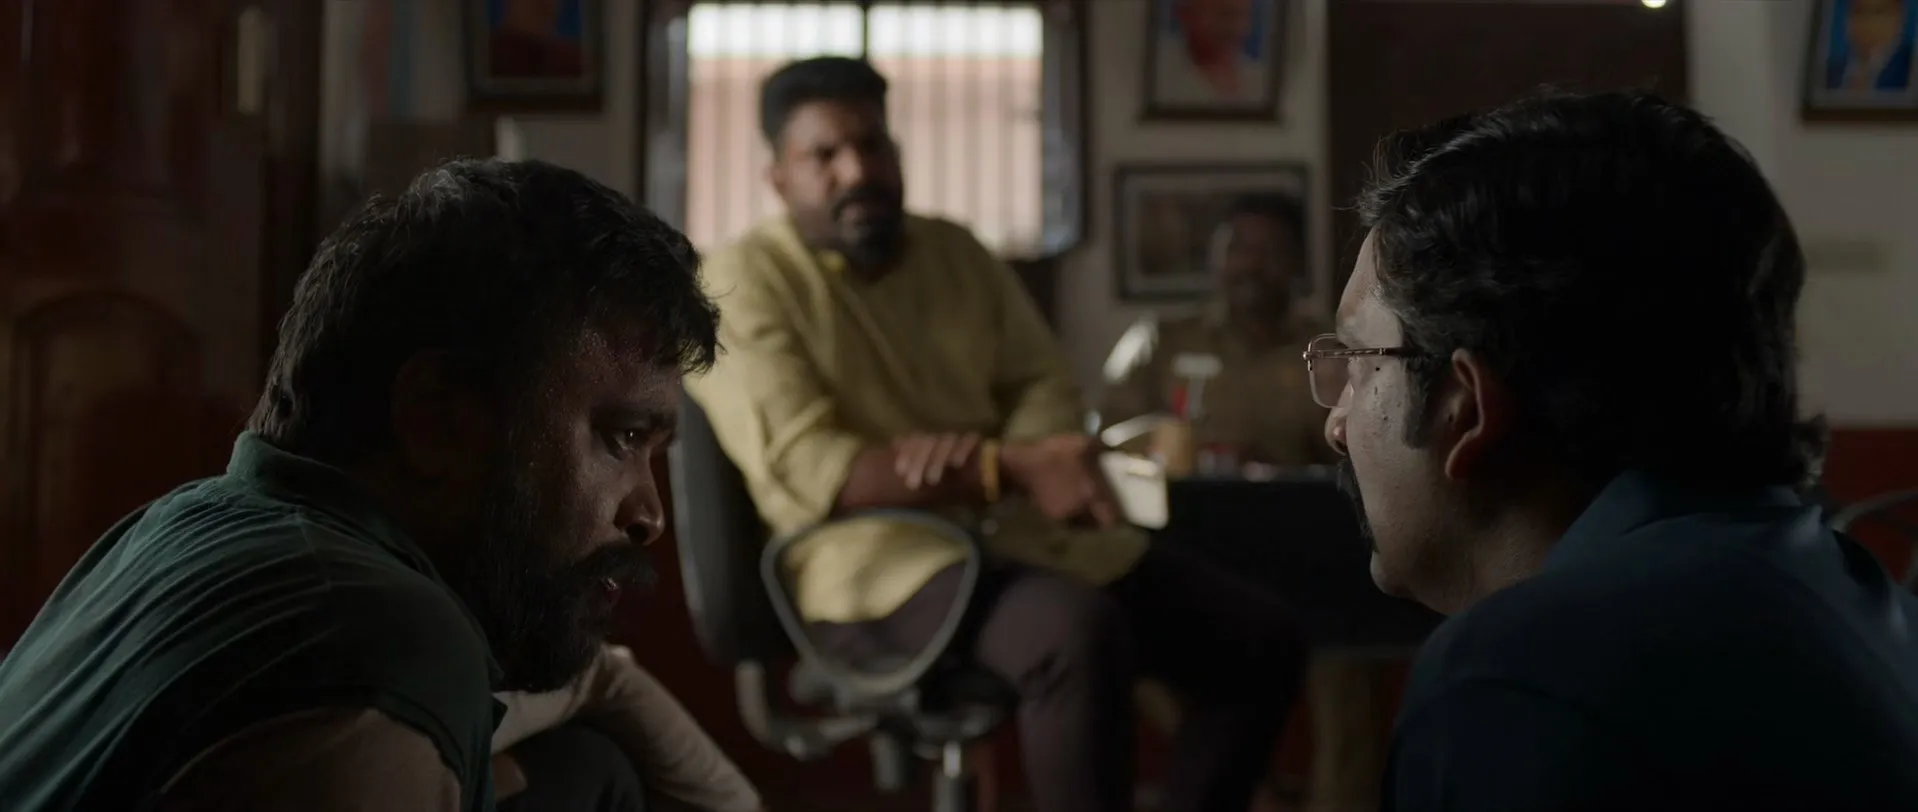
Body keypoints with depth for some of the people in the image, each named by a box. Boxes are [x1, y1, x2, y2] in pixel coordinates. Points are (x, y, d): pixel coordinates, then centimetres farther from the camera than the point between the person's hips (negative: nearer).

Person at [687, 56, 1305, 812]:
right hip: (877, 558, -7)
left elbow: (1046, 391, 10)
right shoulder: (742, 284, -6)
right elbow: (807, 472, -17)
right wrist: (1009, 469, -24)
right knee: (1081, 634, -37)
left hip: (1021, 532, 7)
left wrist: (973, 452, -15)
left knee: (1261, 638, -4)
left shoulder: (956, 253, 14)